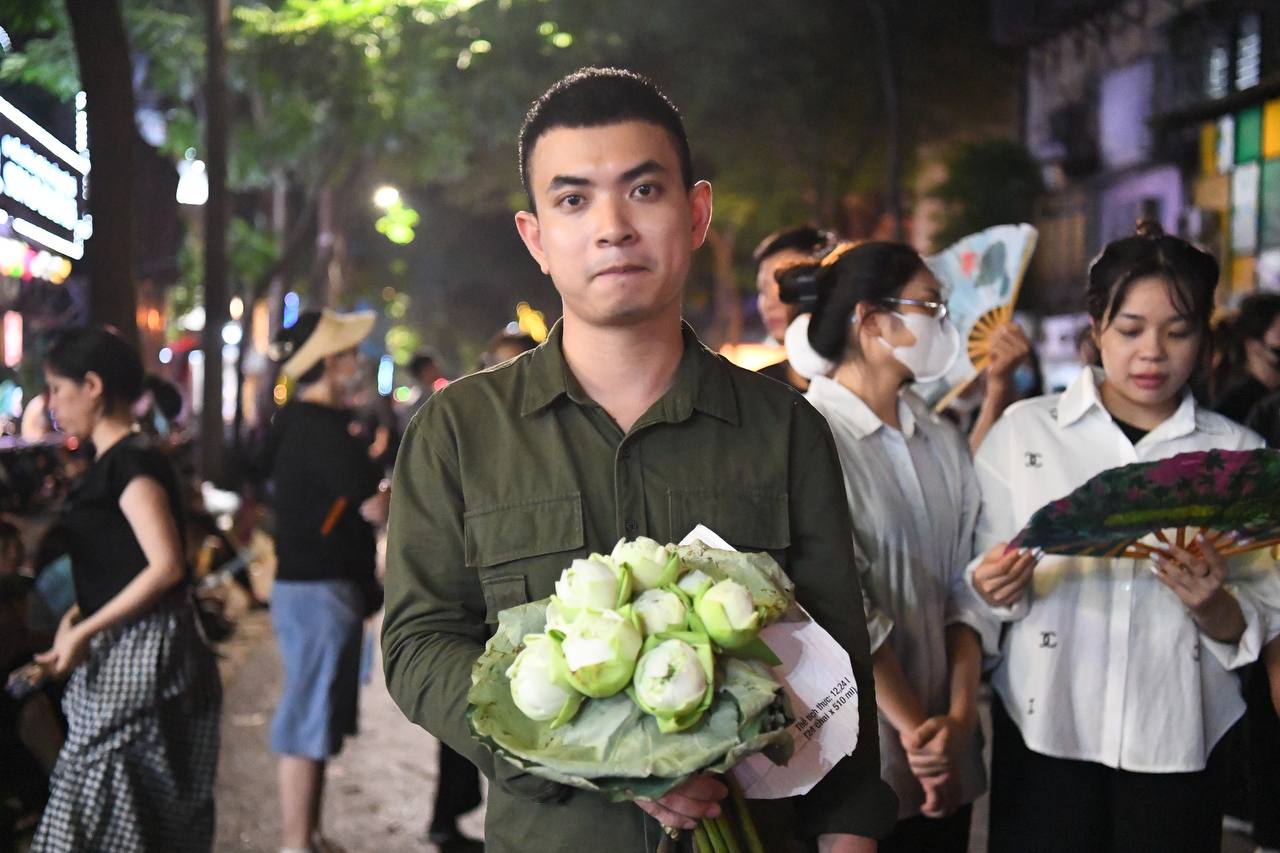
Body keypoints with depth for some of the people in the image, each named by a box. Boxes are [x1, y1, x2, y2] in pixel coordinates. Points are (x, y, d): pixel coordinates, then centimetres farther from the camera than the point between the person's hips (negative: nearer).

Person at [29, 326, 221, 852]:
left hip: (143, 655, -9)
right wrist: (75, 619, 2)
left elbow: (166, 567, -22)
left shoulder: (132, 462, -14)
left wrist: (84, 632, -19)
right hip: (117, 656, 9)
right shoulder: (111, 463, 15)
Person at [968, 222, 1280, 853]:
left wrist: (1212, 606, -18)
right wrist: (996, 589, -17)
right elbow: (978, 587, 4)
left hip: (1176, 744, 1)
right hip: (1045, 734, 0)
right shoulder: (1022, 431, 1)